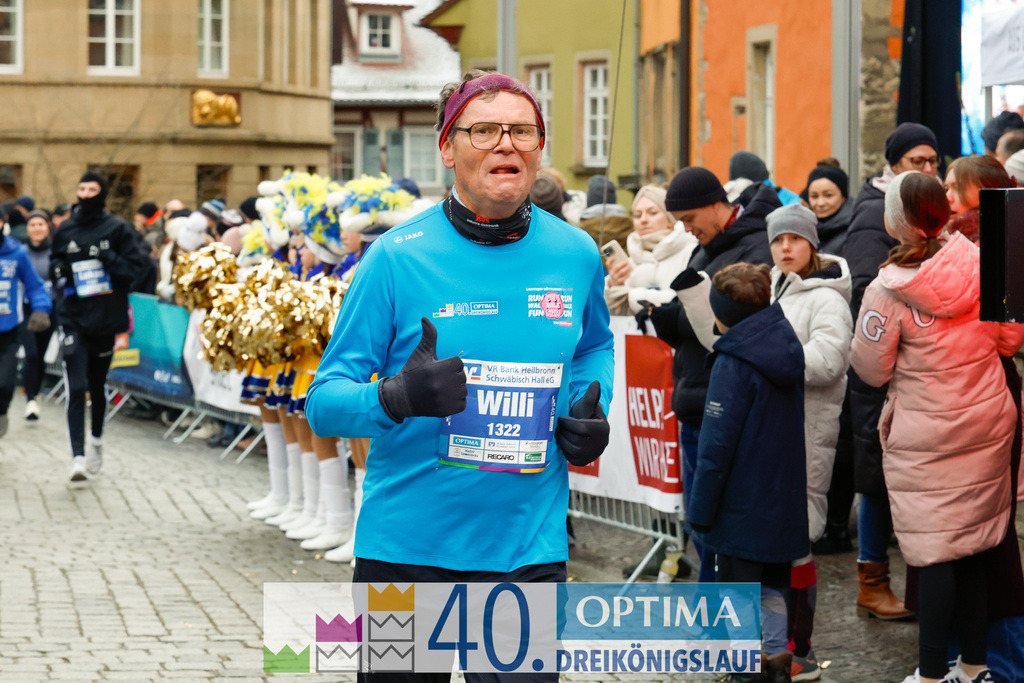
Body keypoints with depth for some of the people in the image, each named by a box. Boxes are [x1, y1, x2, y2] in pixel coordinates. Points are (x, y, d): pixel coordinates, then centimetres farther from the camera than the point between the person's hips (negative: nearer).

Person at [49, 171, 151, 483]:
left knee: (97, 386, 14)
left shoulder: (118, 229, -1)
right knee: (76, 387, -11)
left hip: (105, 318, -1)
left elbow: (136, 267, -4)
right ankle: (78, 456, -14)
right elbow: (54, 263, 18)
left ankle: (96, 439, 39)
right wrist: (59, 271, -4)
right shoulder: (66, 230, 7)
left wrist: (108, 258, -18)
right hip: (74, 319, 1)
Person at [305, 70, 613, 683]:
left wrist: (589, 412, 5)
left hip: (529, 555, 2)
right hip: (405, 550, -2)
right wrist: (397, 397, -27)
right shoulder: (397, 258, -7)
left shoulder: (574, 255, 3)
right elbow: (324, 403, -6)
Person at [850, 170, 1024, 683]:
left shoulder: (887, 292, -18)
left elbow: (871, 370, -9)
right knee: (973, 547, 14)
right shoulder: (977, 264, -6)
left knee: (934, 552, 2)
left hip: (925, 439, -4)